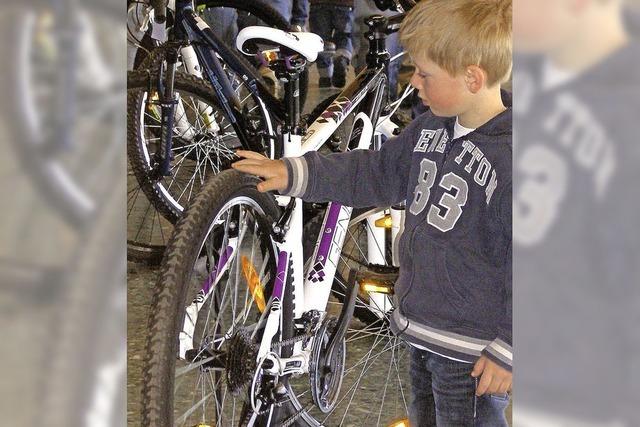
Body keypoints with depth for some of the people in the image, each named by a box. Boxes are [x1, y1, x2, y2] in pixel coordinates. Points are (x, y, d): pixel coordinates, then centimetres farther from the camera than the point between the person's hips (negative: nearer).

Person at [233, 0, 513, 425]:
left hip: (472, 353, -9)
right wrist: (294, 173, 6)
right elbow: (379, 173, 13)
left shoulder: (511, 158, -27)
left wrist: (507, 350, -20)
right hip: (423, 330, 9)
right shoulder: (432, 127, -1)